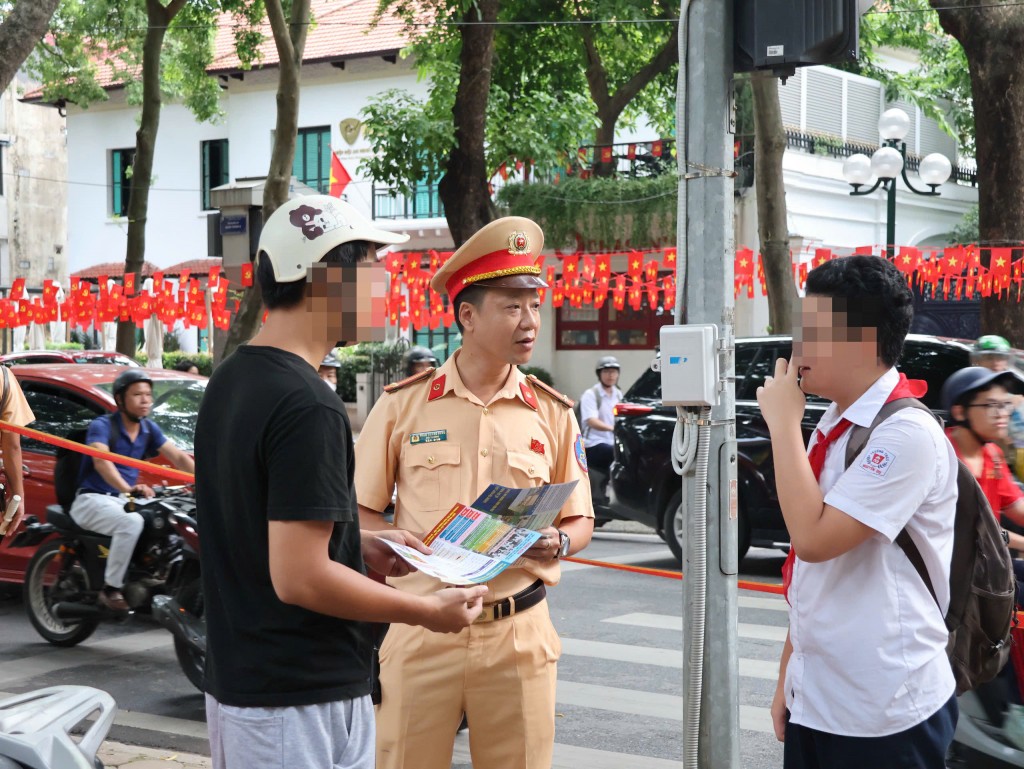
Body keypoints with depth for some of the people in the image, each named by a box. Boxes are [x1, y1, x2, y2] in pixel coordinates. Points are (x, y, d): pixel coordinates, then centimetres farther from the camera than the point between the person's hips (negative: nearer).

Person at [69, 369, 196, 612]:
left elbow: (178, 457, -1)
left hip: (125, 500, 7)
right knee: (132, 522, -35)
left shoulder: (149, 429, 8)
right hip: (92, 499, -7)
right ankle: (111, 589, -26)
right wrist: (127, 489, -49)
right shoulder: (102, 425, -12)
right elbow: (102, 462, -30)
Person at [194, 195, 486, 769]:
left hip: (233, 680, 9)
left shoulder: (229, 382, 8)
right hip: (303, 701, -9)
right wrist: (430, 611, -15)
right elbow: (300, 577, -25)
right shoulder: (306, 406, -22)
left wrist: (361, 546, 13)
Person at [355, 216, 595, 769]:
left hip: (518, 633, 2)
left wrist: (558, 543, -11)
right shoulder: (402, 403, 0)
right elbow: (358, 510, 4)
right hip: (420, 627, -1)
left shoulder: (553, 413, 6)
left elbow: (580, 521, 12)